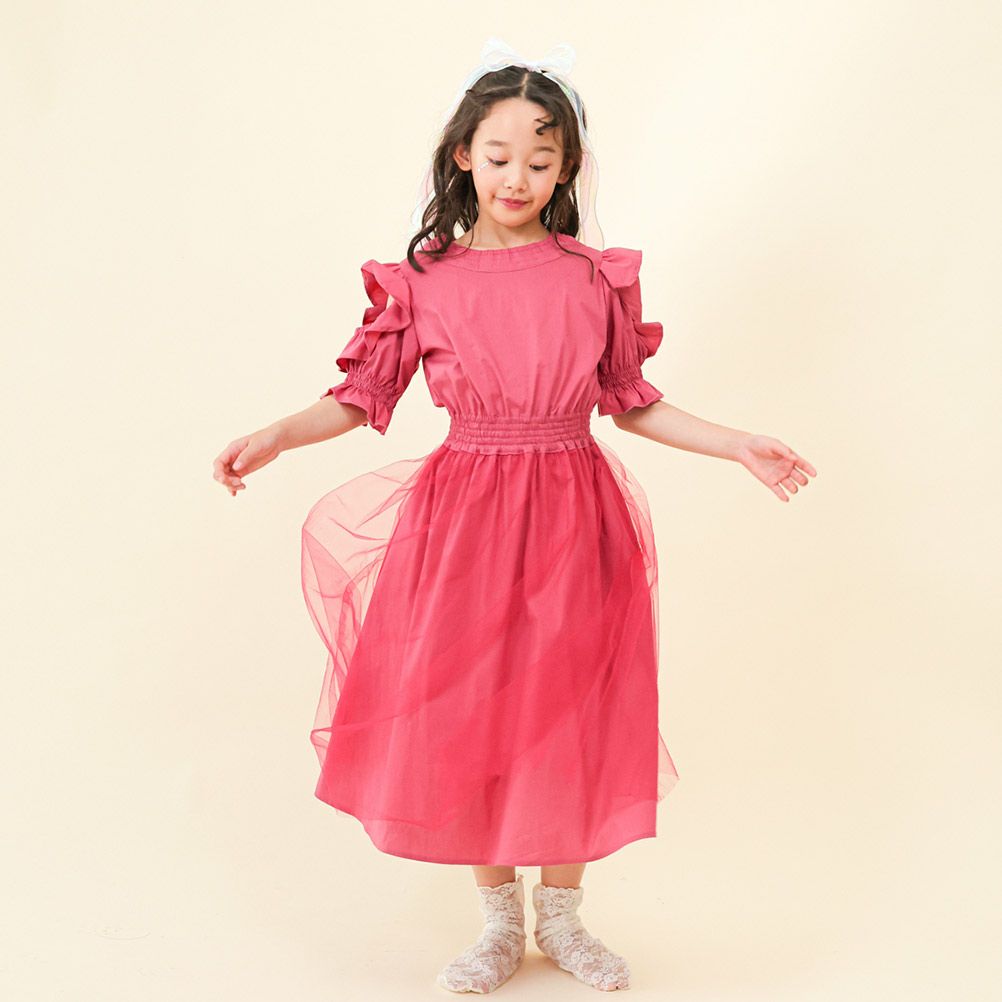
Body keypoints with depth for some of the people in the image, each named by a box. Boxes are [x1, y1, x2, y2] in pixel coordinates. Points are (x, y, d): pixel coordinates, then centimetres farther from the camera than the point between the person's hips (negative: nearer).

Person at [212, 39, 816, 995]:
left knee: (569, 712, 7)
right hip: (464, 517, 0)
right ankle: (497, 917, 26)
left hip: (573, 520, 1)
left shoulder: (597, 277, 4)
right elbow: (362, 394, 3)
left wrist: (740, 446, 4)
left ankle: (560, 910, 28)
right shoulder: (422, 280, 2)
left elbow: (632, 403, 10)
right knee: (466, 714, 5)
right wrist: (272, 436, -12)